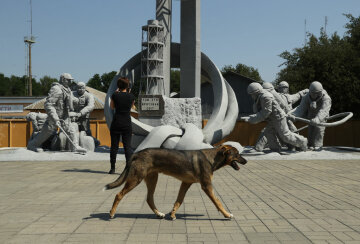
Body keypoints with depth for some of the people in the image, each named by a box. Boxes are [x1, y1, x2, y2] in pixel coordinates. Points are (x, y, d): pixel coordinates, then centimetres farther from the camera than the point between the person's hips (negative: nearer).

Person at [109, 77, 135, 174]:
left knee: (114, 146, 8)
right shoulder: (131, 96, -2)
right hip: (127, 124, 0)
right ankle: (129, 166, -10)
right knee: (127, 146, 2)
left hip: (116, 123, 0)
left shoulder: (115, 95, -5)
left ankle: (112, 168, 13)